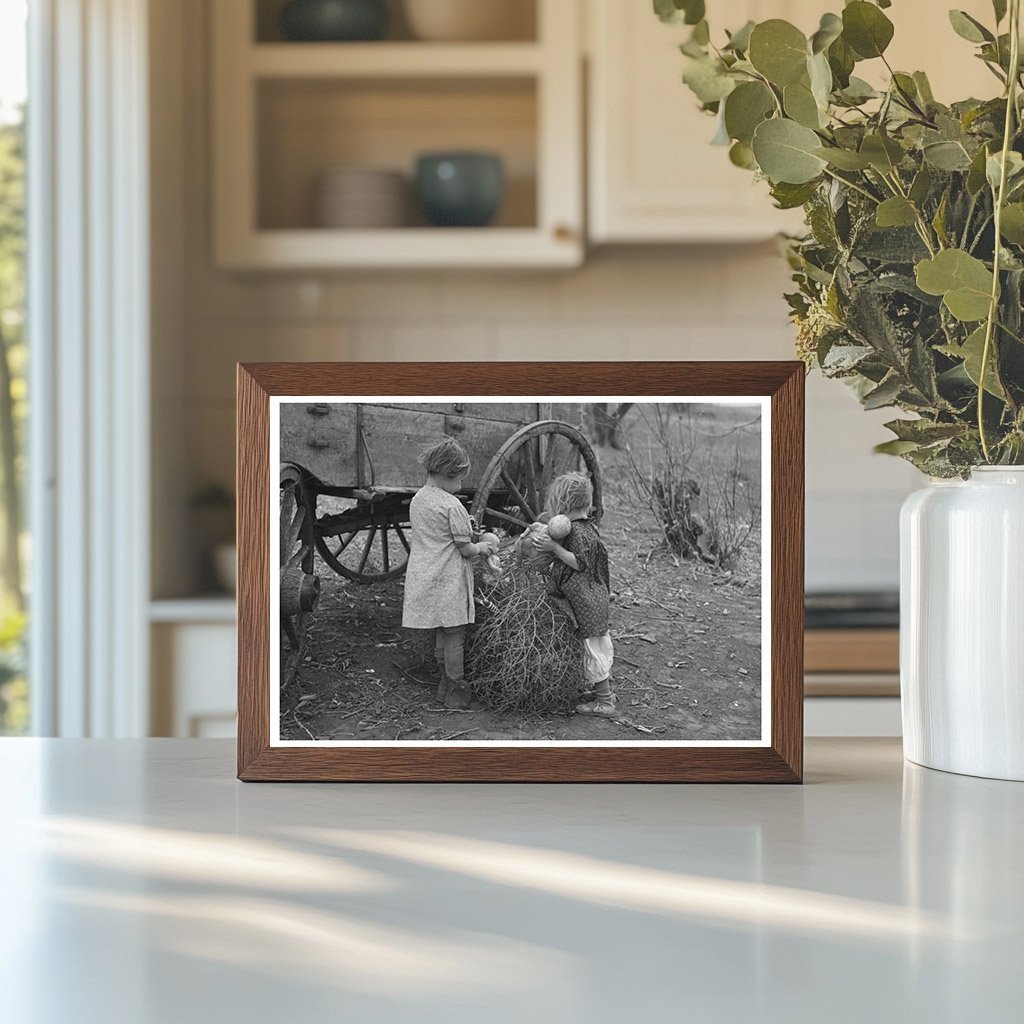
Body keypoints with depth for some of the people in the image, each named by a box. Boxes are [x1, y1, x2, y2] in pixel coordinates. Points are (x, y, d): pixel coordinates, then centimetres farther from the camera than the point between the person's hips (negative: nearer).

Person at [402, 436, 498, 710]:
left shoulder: (417, 500, 7)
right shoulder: (452, 506, -17)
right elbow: (466, 549, -13)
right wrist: (483, 548, 7)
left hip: (423, 579, 8)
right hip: (448, 582, -8)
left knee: (441, 635, 18)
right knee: (454, 637, 2)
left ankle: (446, 686, 27)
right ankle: (457, 694, 8)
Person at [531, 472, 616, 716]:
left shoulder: (577, 531, -20)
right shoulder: (589, 526, 10)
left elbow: (580, 563, -24)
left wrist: (555, 548, -23)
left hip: (586, 600, -10)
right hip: (597, 595, 10)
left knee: (593, 645, -3)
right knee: (601, 643, 18)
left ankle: (604, 701, 4)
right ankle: (603, 689, 31)